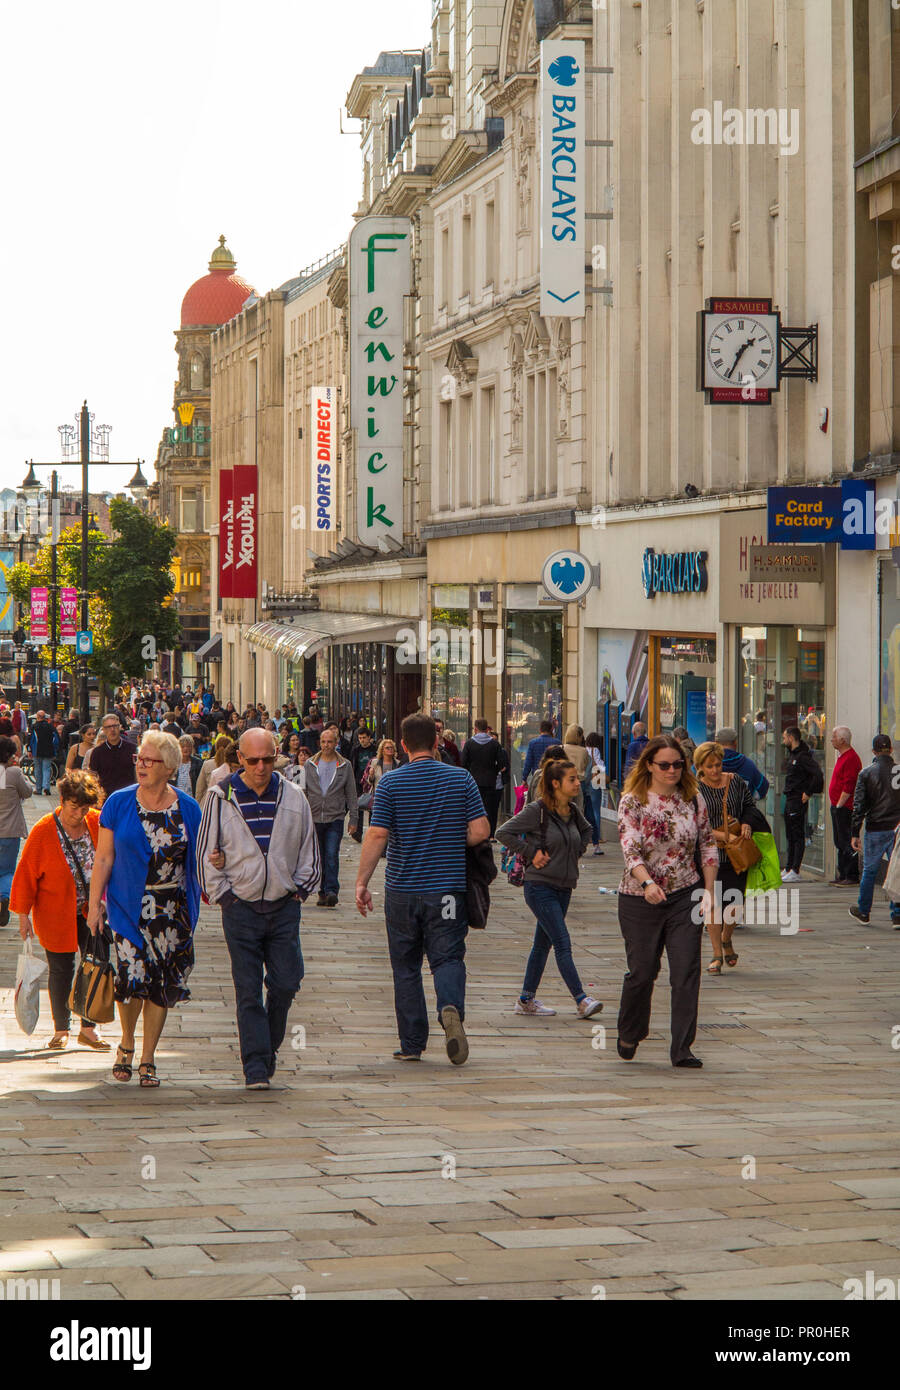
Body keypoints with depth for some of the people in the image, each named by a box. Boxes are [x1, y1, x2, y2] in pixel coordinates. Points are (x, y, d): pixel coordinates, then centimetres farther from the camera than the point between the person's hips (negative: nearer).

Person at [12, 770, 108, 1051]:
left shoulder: (98, 823, -4)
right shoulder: (43, 831, -13)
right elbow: (26, 874, -6)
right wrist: (23, 915, -6)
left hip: (92, 912, 3)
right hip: (56, 915, -3)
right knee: (61, 970, 4)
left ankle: (88, 1029, 11)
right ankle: (61, 1030, 19)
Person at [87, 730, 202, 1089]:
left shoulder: (187, 809, 2)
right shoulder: (119, 803, 1)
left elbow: (197, 859, 10)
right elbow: (104, 858, 3)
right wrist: (94, 904, -1)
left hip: (172, 910, 1)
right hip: (129, 907, -1)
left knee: (162, 984, 1)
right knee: (132, 975, -12)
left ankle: (147, 1059, 15)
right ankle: (126, 1044, 15)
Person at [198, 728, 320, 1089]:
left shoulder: (293, 797, 7)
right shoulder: (220, 797, 1)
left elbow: (310, 851, 15)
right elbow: (206, 853, 4)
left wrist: (299, 890, 5)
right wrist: (222, 894, -2)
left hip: (284, 907, 2)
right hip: (241, 907, -2)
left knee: (285, 984, -2)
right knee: (248, 991, -4)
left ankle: (269, 1046, 21)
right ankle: (256, 1065, -2)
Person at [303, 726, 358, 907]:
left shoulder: (345, 766, 6)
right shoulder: (310, 765, 9)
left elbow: (351, 794, 7)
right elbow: (303, 792, 11)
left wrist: (353, 819, 2)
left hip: (335, 818, -2)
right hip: (314, 817, 2)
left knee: (332, 855, -14)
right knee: (320, 857, 6)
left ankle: (331, 890, -16)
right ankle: (323, 892, 12)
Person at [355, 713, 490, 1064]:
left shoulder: (390, 783, -4)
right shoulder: (461, 779, 0)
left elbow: (377, 836, -9)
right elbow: (480, 831, -4)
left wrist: (361, 882, -4)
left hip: (402, 890, 0)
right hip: (448, 890, 0)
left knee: (406, 968, 10)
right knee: (447, 957, 2)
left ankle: (412, 1044, 11)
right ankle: (451, 1007, -28)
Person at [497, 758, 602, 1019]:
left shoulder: (573, 811, 7)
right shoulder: (538, 810, -14)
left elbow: (586, 831, 28)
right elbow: (504, 833, -13)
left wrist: (577, 853, 12)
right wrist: (531, 852, -15)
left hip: (564, 887, 7)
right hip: (541, 887, -7)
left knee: (543, 943, 12)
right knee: (563, 945, -12)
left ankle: (527, 999, 21)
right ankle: (582, 1000, -15)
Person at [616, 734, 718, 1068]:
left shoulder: (693, 799, 3)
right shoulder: (632, 802, -8)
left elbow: (708, 846, 10)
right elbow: (630, 849, -18)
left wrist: (709, 892, 2)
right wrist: (647, 883, -35)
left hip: (685, 897, 2)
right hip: (640, 900, -2)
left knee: (687, 971, -6)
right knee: (642, 972, 6)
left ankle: (682, 1049, -1)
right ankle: (629, 1035, 31)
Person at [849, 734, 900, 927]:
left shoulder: (866, 773, -3)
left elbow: (859, 806, -5)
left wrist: (855, 834, -2)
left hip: (875, 830, -1)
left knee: (869, 871, 12)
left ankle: (863, 911, 21)